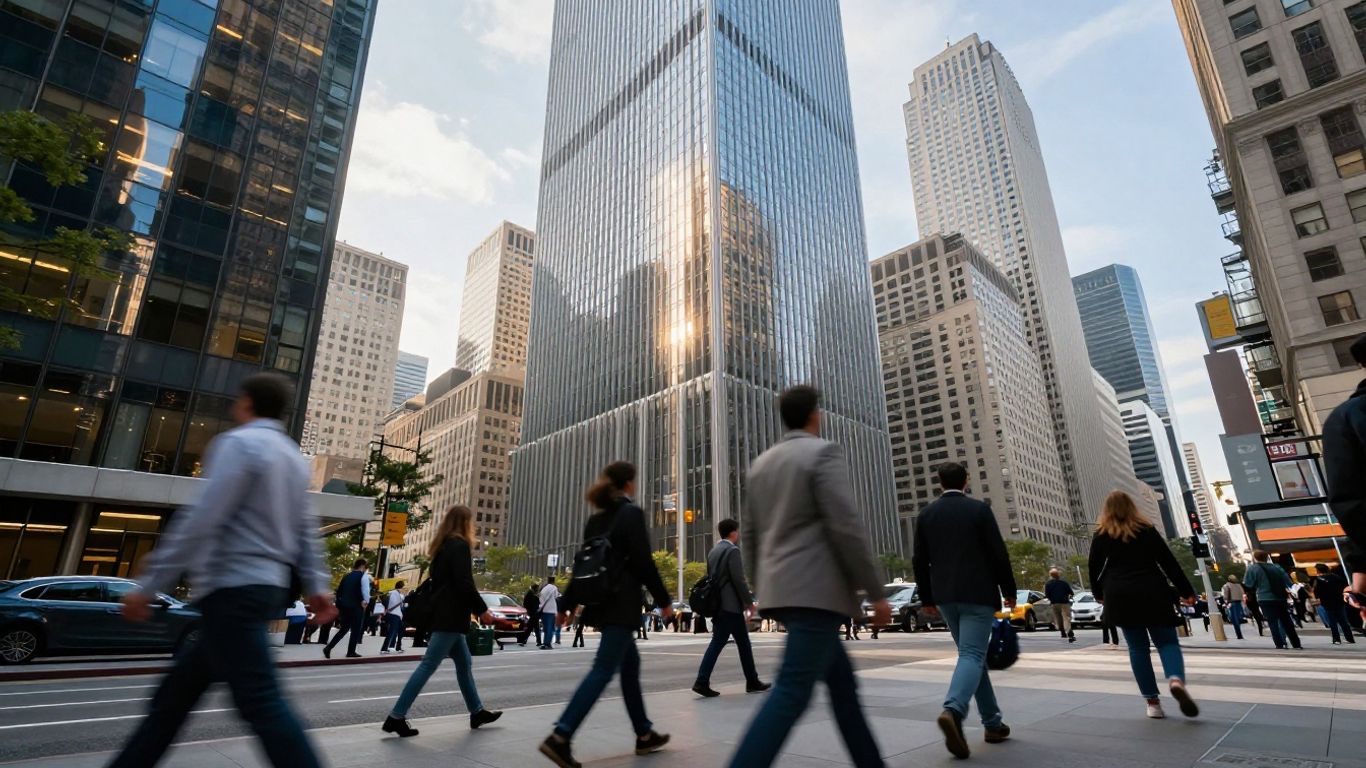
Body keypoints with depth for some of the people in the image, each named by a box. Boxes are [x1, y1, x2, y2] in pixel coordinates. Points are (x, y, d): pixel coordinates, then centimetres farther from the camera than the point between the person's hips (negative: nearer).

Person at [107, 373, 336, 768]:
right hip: (264, 586, 9)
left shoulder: (239, 442, -9)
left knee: (261, 702, -10)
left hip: (232, 588, -9)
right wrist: (316, 585, 14)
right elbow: (306, 530, 15)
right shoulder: (293, 456, 17)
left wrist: (149, 584, -11)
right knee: (176, 691, 19)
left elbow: (201, 520, -16)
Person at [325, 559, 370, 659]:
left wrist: (339, 605, 22)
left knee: (344, 629, 16)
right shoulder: (363, 576, -5)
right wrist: (366, 602, -3)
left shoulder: (346, 576, 15)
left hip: (344, 606, 6)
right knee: (356, 630, 6)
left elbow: (339, 591, 16)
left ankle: (328, 648, 4)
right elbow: (365, 591, -16)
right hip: (356, 607, -6)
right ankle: (351, 652, 9)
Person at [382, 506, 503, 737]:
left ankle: (477, 712, 22)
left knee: (464, 664, 14)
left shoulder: (444, 545, 16)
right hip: (450, 617, -10)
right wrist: (482, 609, -9)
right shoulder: (460, 545, -12)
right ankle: (396, 717, -3)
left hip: (444, 615, 10)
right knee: (428, 665, -6)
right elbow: (464, 584, -19)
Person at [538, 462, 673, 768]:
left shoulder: (596, 518, 11)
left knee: (630, 664, 17)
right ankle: (560, 736, -14)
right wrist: (664, 600, -6)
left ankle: (644, 735, 25)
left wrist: (569, 603, 16)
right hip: (622, 604, -9)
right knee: (604, 670, -7)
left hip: (600, 602, 9)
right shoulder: (632, 513, -11)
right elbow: (643, 562, -14)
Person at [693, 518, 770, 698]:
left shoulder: (713, 551, 14)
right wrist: (749, 602, -9)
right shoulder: (733, 550, -12)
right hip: (731, 605, -8)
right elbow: (739, 580, -17)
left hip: (717, 604, 8)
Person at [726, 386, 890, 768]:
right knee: (792, 692, -11)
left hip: (783, 591, 8)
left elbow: (750, 534, 16)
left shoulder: (761, 462, 15)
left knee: (842, 682, 18)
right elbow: (846, 528, -16)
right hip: (816, 589, -8)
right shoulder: (823, 452, -7)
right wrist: (876, 592, -9)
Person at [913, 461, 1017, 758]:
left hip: (944, 596, 4)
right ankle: (953, 710, -30)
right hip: (977, 594, -4)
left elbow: (919, 560, 6)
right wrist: (1009, 592, 6)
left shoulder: (926, 514, 6)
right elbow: (999, 554, -5)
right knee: (972, 655, -8)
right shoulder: (979, 509, -4)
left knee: (972, 654, 17)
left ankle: (993, 723, 22)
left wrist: (927, 598, 14)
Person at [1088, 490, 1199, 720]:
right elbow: (1169, 562, 3)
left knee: (1138, 647, 8)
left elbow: (1094, 568, 8)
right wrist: (1186, 591, 8)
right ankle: (1176, 680, -23)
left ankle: (1152, 701, 6)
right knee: (1167, 641, 6)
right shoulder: (1146, 529, 5)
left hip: (1120, 597, 0)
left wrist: (1099, 594, 23)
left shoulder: (1101, 535, 5)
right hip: (1152, 593, 0)